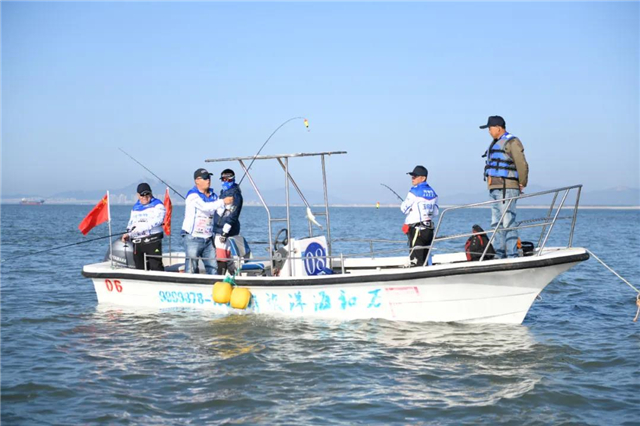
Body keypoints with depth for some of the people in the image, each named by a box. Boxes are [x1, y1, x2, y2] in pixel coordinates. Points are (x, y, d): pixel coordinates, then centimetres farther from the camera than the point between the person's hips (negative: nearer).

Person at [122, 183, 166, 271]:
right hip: (137, 243, 6)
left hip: (153, 241, -6)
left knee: (156, 267, -11)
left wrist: (140, 227, -19)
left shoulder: (157, 205, 1)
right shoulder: (135, 208, 21)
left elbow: (157, 220, -14)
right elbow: (130, 225, 27)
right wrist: (128, 235, 6)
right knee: (140, 269, 8)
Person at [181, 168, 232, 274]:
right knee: (191, 270, -6)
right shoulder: (193, 195, -10)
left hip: (208, 239, 6)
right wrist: (223, 202, -29)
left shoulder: (213, 196, 12)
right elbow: (205, 207, -26)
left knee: (213, 269, 5)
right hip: (193, 238, -6)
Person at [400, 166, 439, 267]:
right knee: (425, 259, 13)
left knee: (416, 261, -7)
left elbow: (404, 209, -6)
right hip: (429, 230, 7)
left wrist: (404, 203, 14)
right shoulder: (432, 193, 10)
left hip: (416, 229, -7)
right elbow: (435, 212, 15)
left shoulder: (414, 192, -11)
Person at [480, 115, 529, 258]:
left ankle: (512, 255, -12)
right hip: (494, 189, 10)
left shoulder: (512, 142, -7)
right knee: (496, 223, 10)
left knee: (508, 222, -12)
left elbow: (522, 165, -12)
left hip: (506, 188, -10)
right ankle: (499, 254, 15)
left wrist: (522, 184, -10)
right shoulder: (495, 143, 23)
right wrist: (490, 182, 12)